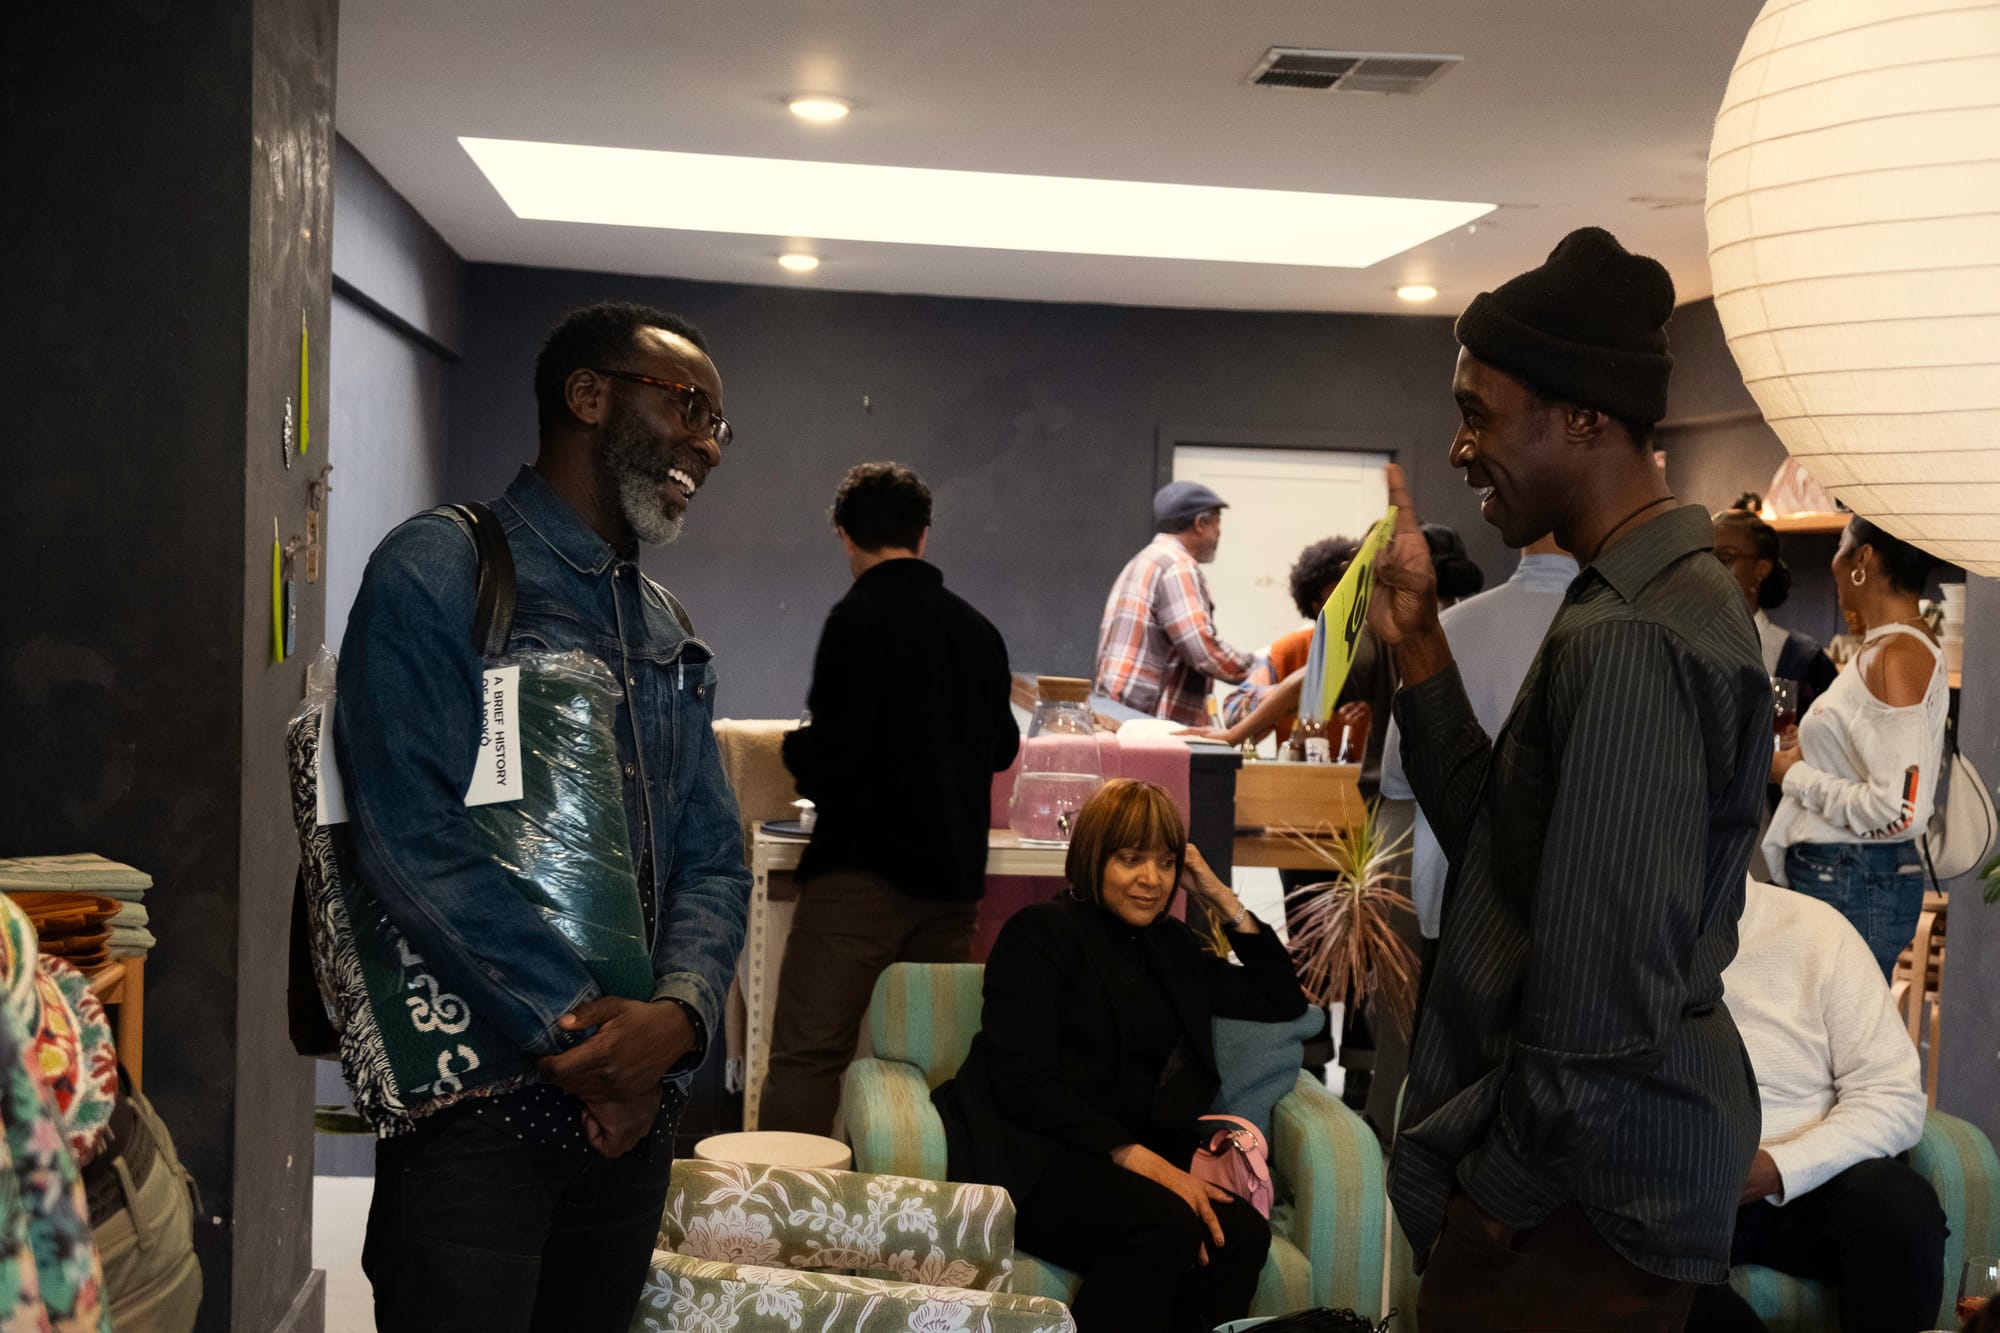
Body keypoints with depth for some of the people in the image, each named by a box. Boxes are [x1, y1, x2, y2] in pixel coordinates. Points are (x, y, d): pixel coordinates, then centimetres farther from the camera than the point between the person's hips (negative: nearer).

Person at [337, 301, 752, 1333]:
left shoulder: (673, 637, 15)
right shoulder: (441, 570, -8)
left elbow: (713, 859, 8)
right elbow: (412, 838, -18)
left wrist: (680, 1015, -12)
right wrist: (579, 1030, -19)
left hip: (636, 1106, 7)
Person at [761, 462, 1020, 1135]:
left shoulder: (858, 619, -10)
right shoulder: (978, 628, 11)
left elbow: (830, 753, -17)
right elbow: (1002, 748, 21)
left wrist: (795, 746, 5)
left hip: (864, 871, -7)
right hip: (955, 874, 7)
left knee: (805, 1055, -6)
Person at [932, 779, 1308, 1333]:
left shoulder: (1169, 946, 19)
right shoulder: (1041, 931, 0)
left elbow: (1283, 1002, 23)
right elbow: (1022, 1083, -11)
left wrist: (1222, 899, 14)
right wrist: (1136, 1157, -21)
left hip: (1131, 1157, 6)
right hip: (1029, 1157, -6)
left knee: (1242, 1232, -23)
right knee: (1165, 1223, -33)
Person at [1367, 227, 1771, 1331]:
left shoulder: (1625, 640, -23)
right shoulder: (1672, 594, 9)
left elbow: (1602, 991, -26)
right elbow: (1503, 839, 8)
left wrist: (1501, 1188, -14)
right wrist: (1417, 646, 2)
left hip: (1573, 1202, -9)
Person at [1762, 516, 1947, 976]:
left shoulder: (1897, 657, -17)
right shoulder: (1905, 646, 14)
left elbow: (1900, 811, -23)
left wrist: (1795, 775, -11)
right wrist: (1812, 752, 15)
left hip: (1852, 887, -10)